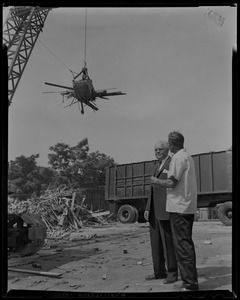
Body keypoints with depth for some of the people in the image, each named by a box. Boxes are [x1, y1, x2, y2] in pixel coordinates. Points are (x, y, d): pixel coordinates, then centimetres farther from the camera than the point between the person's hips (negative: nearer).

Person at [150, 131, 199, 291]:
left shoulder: (178, 158, -12)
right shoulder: (188, 157, 17)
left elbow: (172, 183, -19)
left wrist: (156, 180, -3)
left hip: (179, 206, -10)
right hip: (188, 206, 10)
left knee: (182, 244, -5)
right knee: (187, 243, 15)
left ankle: (190, 283, -1)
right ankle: (190, 281, 22)